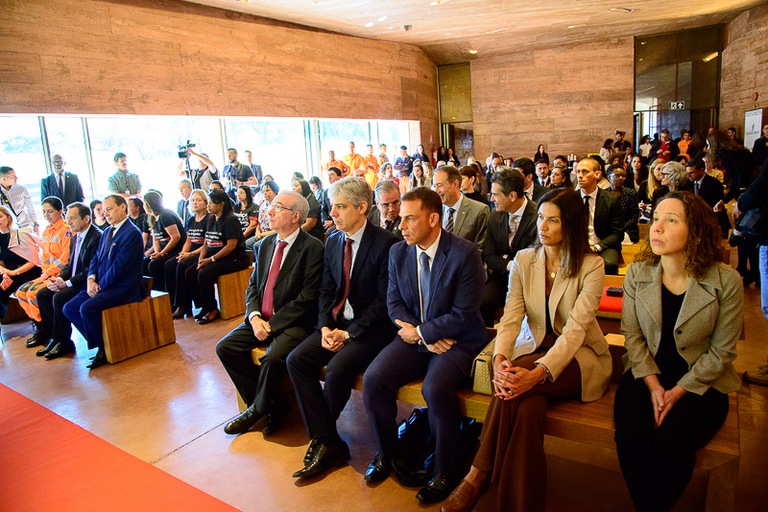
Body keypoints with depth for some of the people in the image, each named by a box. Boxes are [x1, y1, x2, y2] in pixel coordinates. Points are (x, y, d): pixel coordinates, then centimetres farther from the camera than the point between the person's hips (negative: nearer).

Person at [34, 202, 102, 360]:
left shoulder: (97, 237, -17)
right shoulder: (74, 238, 15)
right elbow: (69, 265, 17)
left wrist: (67, 283, -20)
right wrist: (59, 279, -4)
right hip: (72, 281, 10)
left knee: (59, 298, -25)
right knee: (42, 294, -1)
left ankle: (64, 342, -8)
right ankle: (53, 336, 5)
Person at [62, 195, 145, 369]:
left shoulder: (132, 233, -14)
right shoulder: (107, 232, 16)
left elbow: (120, 265, -20)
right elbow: (96, 258, 16)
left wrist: (100, 286, -15)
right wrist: (91, 278, -3)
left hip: (124, 288, -9)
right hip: (101, 285, 9)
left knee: (87, 308, -26)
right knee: (69, 308, 2)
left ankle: (103, 349, -6)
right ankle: (100, 342, 8)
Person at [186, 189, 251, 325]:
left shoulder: (230, 219, -12)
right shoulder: (211, 220, 14)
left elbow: (231, 246, -19)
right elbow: (206, 243, 15)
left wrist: (211, 259, -18)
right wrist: (201, 259, -3)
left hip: (233, 259, -9)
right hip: (215, 258, 9)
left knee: (205, 275, -27)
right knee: (189, 272, -7)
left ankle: (212, 310, -10)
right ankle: (203, 306, 4)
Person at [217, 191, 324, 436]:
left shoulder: (312, 248, -12)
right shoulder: (265, 244, 11)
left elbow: (308, 297, -17)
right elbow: (253, 285, 13)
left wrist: (273, 324, -17)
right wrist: (254, 316, -7)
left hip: (293, 322, -8)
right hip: (261, 318, 8)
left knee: (273, 358, -30)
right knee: (225, 347, -5)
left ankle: (258, 409, 3)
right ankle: (272, 406, 4)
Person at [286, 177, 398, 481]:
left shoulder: (385, 243, -13)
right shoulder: (332, 241, 9)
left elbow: (384, 301, -15)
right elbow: (326, 291, 10)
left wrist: (348, 333, -17)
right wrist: (325, 326, -7)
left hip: (370, 327, -7)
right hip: (337, 322, 7)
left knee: (337, 368, -27)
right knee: (297, 360, -13)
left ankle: (320, 438, 6)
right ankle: (329, 444, -9)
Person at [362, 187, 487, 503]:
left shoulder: (465, 253, -15)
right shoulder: (398, 252, 2)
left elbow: (463, 314, -17)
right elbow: (394, 303, 5)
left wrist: (419, 332, -12)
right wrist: (426, 338, -9)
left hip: (458, 341, -5)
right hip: (415, 337, 5)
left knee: (435, 388, -31)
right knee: (373, 379, -15)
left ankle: (446, 470, -3)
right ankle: (385, 453, 12)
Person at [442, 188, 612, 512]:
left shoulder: (591, 266, -10)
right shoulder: (523, 260, 2)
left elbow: (575, 329, -21)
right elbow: (511, 317, -8)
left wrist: (540, 372, -37)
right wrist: (500, 358, -28)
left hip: (579, 358, -3)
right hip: (532, 350, 3)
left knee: (519, 382, -33)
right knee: (527, 407, -31)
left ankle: (479, 476, -19)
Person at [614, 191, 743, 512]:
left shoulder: (726, 282, -11)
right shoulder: (637, 273, -3)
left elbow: (721, 352, -6)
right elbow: (632, 335, 1)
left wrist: (678, 391, -13)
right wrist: (653, 385, -10)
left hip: (701, 383, -2)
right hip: (647, 374, 2)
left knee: (670, 445, -25)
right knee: (630, 437, -24)